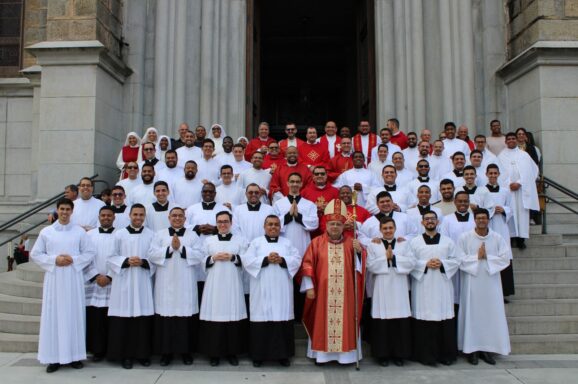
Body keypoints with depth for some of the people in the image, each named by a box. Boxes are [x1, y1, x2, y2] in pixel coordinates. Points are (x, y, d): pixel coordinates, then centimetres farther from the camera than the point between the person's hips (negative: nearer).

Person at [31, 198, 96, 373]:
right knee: (53, 316, 1)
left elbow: (90, 252, 4)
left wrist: (74, 260, -11)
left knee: (73, 315, 4)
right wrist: (54, 260, -10)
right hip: (53, 279, 0)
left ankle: (75, 355, 13)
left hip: (73, 279, 0)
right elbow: (35, 254, 4)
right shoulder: (46, 232, 4)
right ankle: (54, 357, 9)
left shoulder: (80, 232, 3)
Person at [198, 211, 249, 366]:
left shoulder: (240, 240, 8)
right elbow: (202, 261, 7)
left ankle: (232, 352, 12)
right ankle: (214, 353, 9)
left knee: (233, 315, -1)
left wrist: (232, 257, -13)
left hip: (232, 284, 0)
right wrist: (213, 258, -10)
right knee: (214, 315, -3)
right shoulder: (209, 240, 11)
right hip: (214, 284, 1)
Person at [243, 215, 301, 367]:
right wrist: (266, 259, -15)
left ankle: (283, 354, 13)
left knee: (282, 318, 2)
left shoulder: (287, 243, 12)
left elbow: (297, 260, 2)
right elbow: (247, 260, -5)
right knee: (262, 318, -1)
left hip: (282, 290, 2)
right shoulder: (256, 242, 7)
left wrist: (282, 260, -14)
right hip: (262, 289, -1)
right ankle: (258, 354, 10)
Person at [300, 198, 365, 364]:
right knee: (323, 322, 5)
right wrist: (309, 286, -8)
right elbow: (307, 264, -2)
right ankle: (321, 354, 16)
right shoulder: (317, 242, 2)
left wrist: (359, 252, -19)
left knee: (344, 322, 5)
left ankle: (345, 354, 15)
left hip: (345, 293, 1)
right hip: (323, 291, -1)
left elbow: (359, 265, 1)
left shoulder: (350, 243, 7)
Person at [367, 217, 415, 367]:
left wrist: (393, 257, -11)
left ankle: (399, 354, 15)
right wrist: (385, 257, -12)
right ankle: (382, 354, 12)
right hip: (382, 288, -1)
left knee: (400, 320, 1)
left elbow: (411, 263, -4)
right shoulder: (373, 245, 5)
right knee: (382, 320, 0)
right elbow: (370, 266, -5)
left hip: (399, 288, 1)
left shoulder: (404, 244, 8)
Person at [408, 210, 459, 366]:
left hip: (442, 285, 2)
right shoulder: (414, 242, 6)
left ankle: (446, 354, 13)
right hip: (422, 287, -2)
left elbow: (455, 261, 7)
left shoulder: (448, 241, 12)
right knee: (424, 320, -3)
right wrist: (426, 264, -13)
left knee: (445, 320, 1)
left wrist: (442, 263, -10)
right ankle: (426, 355, 5)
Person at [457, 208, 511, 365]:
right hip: (471, 282, -2)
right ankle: (472, 350, 10)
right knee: (472, 314, 1)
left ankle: (487, 349, 16)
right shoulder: (465, 238, -3)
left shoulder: (497, 238, 3)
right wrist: (477, 257, -12)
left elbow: (505, 259, -2)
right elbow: (460, 259, -7)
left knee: (491, 314, 5)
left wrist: (487, 256, -11)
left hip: (491, 282, 2)